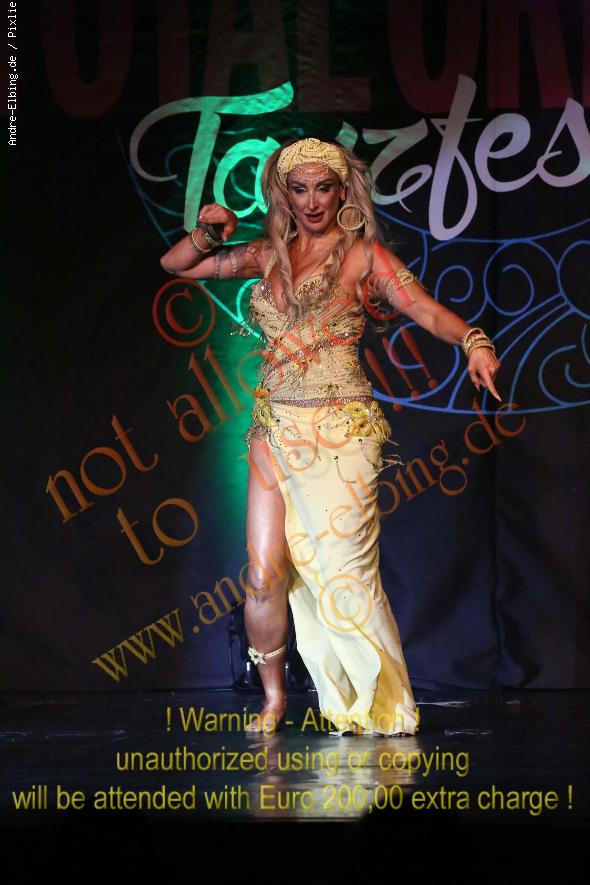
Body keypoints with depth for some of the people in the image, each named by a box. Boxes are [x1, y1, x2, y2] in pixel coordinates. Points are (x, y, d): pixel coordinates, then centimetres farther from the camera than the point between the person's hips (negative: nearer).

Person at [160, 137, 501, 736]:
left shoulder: (363, 255, 1)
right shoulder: (269, 255, 13)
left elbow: (428, 310, -11)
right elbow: (175, 265, 21)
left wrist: (474, 341, -30)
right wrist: (209, 233, 2)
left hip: (340, 432, -4)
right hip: (275, 432, 4)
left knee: (345, 570, -6)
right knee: (264, 577, -2)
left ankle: (383, 707, 9)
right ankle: (273, 697, 17)